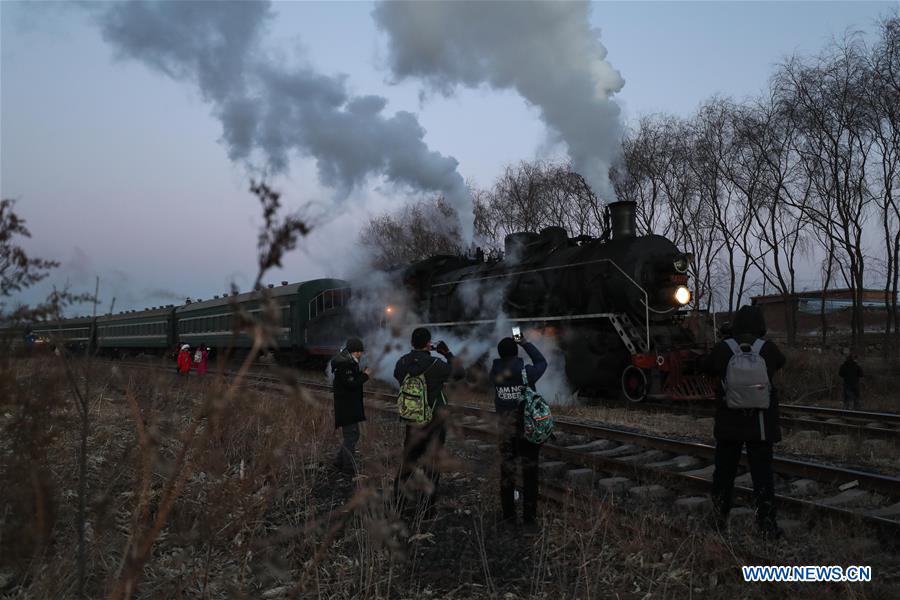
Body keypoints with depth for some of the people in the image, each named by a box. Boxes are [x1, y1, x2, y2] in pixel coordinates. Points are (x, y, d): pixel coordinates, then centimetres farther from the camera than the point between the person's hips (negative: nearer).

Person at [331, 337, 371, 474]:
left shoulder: (348, 362, 12)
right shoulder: (344, 364, -19)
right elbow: (351, 384, -23)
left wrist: (361, 373, 4)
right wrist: (365, 375, -14)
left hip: (350, 405, 10)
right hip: (346, 406, -10)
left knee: (352, 434, 18)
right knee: (351, 435, -2)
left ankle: (339, 462, 27)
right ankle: (349, 468, 7)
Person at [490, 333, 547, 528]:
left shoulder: (494, 373, -9)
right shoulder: (527, 372, -14)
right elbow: (542, 362, 6)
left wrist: (506, 346, 12)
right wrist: (526, 343, 11)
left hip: (505, 430, 2)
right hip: (528, 428, -2)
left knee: (507, 472, 12)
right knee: (529, 472, 7)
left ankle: (508, 514, 17)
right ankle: (529, 516, 10)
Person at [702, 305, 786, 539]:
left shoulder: (723, 348, -7)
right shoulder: (768, 348, -8)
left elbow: (706, 368, 9)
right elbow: (780, 362, 15)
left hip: (728, 424, 1)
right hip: (761, 425, -1)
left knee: (724, 471, 14)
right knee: (762, 474, 4)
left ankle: (720, 519, 23)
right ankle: (767, 526, 4)